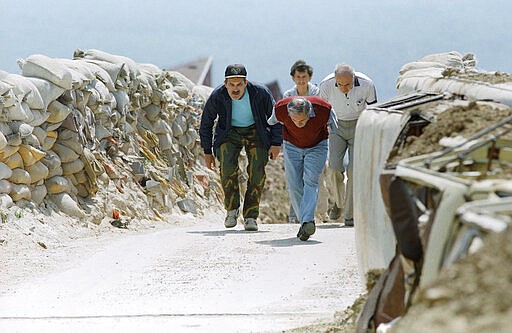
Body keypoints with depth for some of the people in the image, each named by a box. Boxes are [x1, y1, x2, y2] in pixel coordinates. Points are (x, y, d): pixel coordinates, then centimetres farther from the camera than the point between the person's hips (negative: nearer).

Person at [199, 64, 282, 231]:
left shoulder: (260, 92, -24)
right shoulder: (217, 96, -22)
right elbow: (206, 123, -4)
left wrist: (276, 143, -8)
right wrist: (207, 152, -2)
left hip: (255, 132, 0)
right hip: (229, 133, 0)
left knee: (257, 170, -17)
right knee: (227, 165, -24)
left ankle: (251, 216, -10)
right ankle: (232, 208, -6)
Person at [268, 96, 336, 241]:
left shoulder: (323, 110, -32)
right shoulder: (280, 109, -28)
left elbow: (334, 125, -7)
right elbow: (272, 122, -2)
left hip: (317, 146, -2)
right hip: (292, 146, 2)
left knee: (311, 180, -21)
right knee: (293, 185, -6)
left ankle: (308, 221, -30)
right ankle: (305, 221, 7)